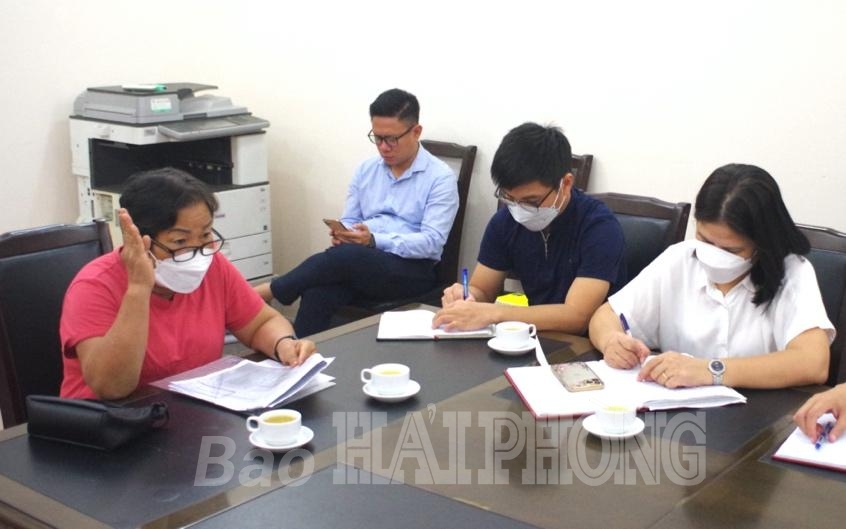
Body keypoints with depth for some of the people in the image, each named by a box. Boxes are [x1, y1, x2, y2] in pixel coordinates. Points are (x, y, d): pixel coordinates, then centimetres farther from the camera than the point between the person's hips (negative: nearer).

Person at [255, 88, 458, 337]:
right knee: (317, 294, -30)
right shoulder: (365, 170, 15)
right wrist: (342, 234, -8)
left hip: (412, 269, -4)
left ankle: (271, 291, -15)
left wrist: (375, 240, -23)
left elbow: (432, 242, -12)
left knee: (345, 257, -33)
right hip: (360, 263, 5)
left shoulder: (440, 177, -3)